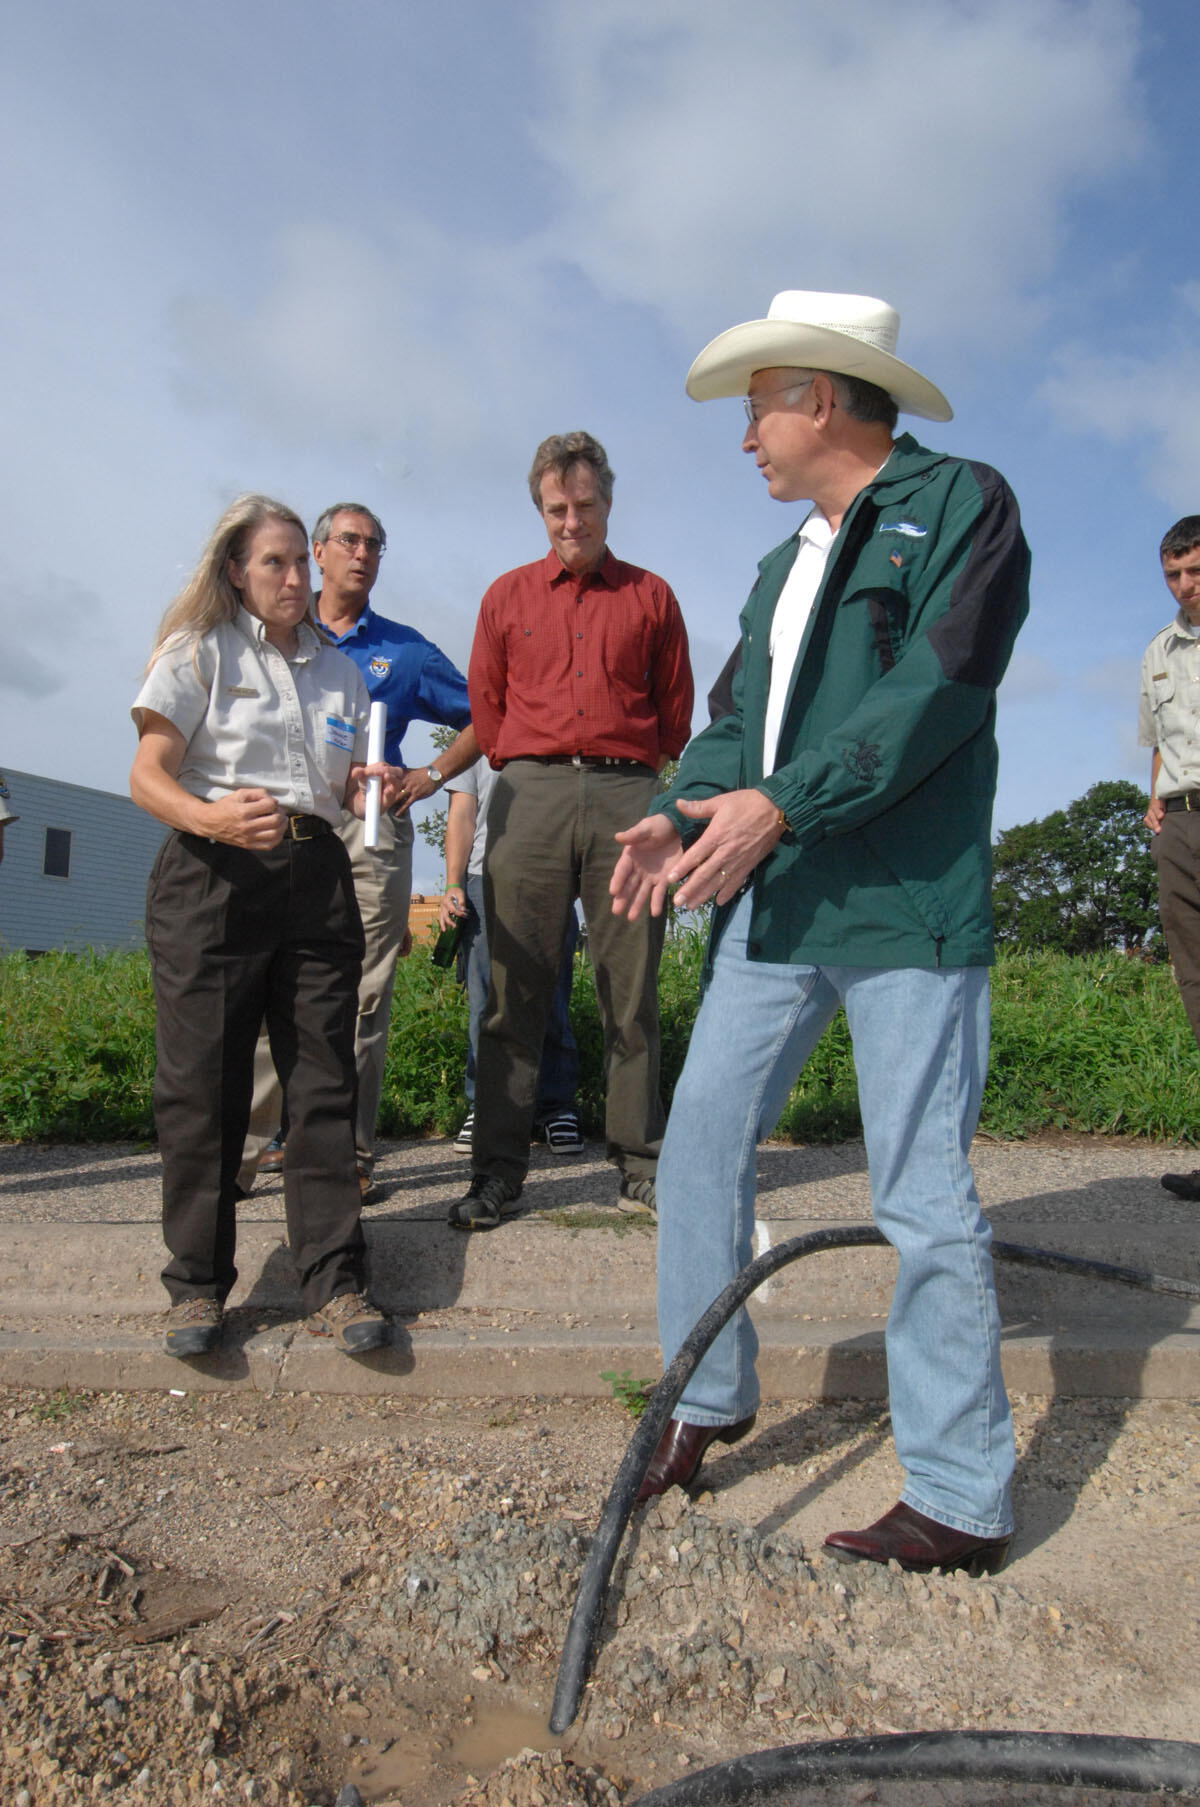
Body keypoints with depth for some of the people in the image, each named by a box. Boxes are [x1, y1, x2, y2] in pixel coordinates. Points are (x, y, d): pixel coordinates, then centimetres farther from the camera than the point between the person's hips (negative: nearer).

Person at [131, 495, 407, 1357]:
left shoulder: (338, 670, 19)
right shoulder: (200, 651, 5)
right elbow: (147, 776, -3)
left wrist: (375, 788, -2)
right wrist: (211, 817, -24)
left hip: (316, 875, 4)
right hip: (212, 874, -3)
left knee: (324, 1077, -1)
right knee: (202, 1082, -2)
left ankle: (335, 1282, 4)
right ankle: (198, 1283, 11)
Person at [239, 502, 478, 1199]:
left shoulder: (404, 648, 16)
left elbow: (480, 720, 19)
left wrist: (433, 775, 6)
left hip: (373, 828, 0)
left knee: (363, 997, -3)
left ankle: (349, 1152, 3)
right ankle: (252, 1144, -1)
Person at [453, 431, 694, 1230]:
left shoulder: (651, 596, 15)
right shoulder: (508, 595, 17)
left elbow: (677, 708, 18)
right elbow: (486, 705, 20)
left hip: (627, 795, 0)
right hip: (531, 795, 0)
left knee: (632, 989, 0)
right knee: (516, 988, -3)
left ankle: (641, 1163, 8)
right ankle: (498, 1170, 2)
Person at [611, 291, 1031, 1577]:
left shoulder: (961, 503, 1)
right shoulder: (786, 563, 25)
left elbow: (939, 685, -13)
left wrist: (778, 803, -18)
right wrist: (685, 812, 0)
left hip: (906, 905, -7)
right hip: (774, 903, 8)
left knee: (922, 1195, -3)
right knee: (700, 1144, 7)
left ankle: (962, 1501, 13)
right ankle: (706, 1401, 25)